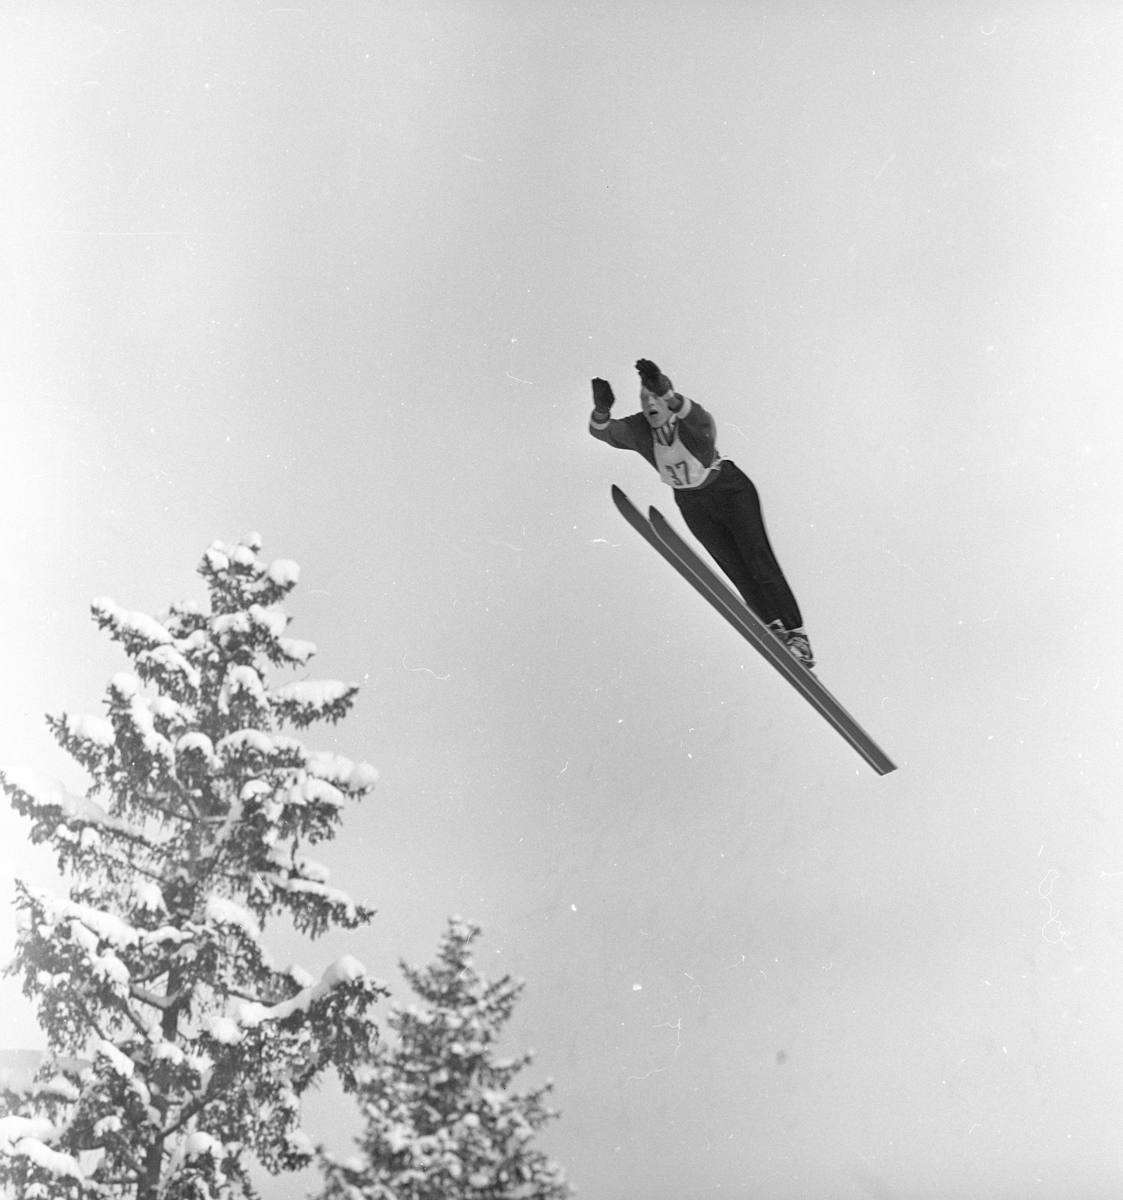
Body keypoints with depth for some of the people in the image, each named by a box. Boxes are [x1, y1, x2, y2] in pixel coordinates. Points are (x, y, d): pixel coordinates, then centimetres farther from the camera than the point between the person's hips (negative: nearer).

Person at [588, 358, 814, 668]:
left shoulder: (694, 422, -27)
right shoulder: (638, 430, -14)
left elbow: (697, 418, -52)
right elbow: (602, 431, -27)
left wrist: (666, 394, -70)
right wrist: (601, 409, -51)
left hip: (730, 490, -4)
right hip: (693, 504, 4)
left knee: (758, 560, -11)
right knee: (735, 570, -2)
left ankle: (795, 633, -8)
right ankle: (773, 625, 8)